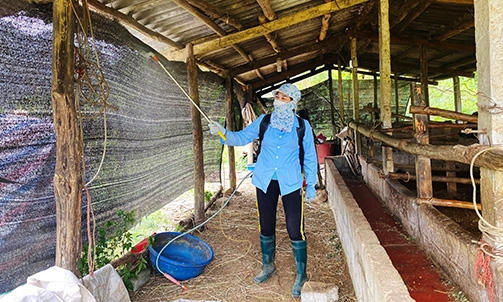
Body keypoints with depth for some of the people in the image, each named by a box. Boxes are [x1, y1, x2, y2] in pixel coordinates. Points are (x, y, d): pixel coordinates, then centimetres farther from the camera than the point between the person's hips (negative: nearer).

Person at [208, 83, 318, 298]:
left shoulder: (302, 126, -6)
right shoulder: (264, 121, -2)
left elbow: (310, 157, 0)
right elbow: (242, 137, -2)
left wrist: (311, 185, 1)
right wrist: (223, 132, -20)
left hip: (290, 183, -2)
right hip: (265, 181, 3)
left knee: (295, 229, -3)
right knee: (266, 226, 14)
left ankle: (301, 275, 18)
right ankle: (268, 266, 37)